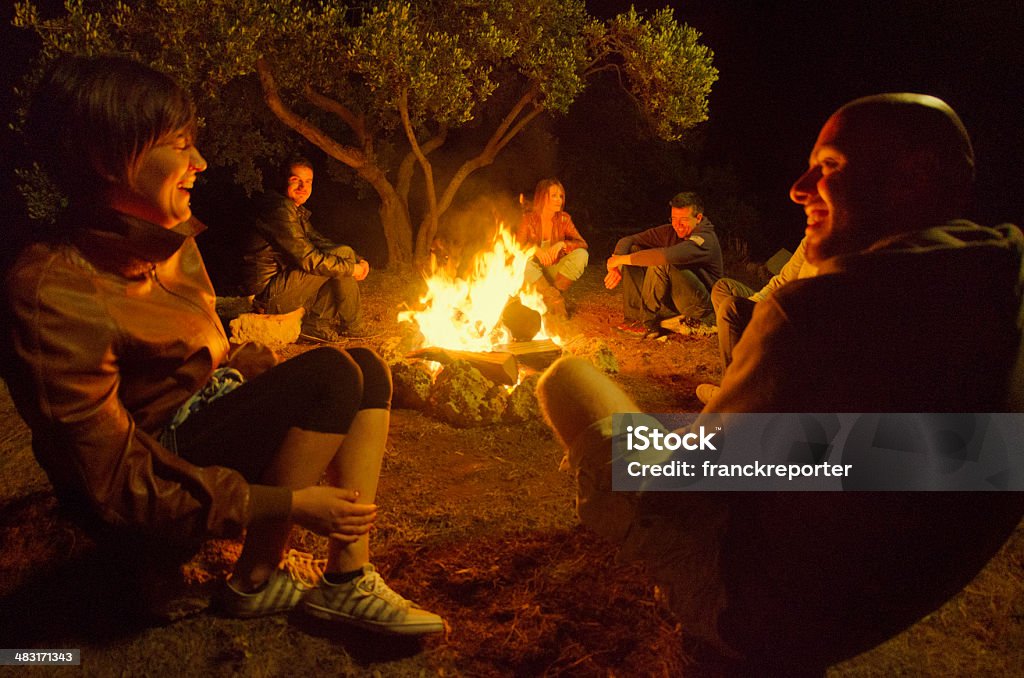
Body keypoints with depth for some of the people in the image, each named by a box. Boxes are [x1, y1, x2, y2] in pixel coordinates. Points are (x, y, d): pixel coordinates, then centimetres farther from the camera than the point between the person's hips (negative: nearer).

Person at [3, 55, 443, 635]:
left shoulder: (173, 239, 0)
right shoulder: (55, 293, -27)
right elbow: (120, 485, -26)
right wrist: (289, 503, -27)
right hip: (162, 465, -9)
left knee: (368, 366, -2)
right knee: (334, 372, -24)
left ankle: (348, 579, -8)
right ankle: (256, 581, -9)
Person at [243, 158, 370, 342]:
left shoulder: (297, 212, 17)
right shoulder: (280, 210, -16)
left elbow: (320, 243, 17)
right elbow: (308, 259, -22)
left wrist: (358, 260, 1)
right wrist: (351, 268, -13)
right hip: (270, 294, -10)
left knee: (342, 262, 13)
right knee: (343, 254, -13)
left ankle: (314, 323, 4)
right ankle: (349, 325, -2)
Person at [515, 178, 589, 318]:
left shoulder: (564, 219, -1)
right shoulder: (528, 219, -7)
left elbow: (582, 244, -9)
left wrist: (562, 244, -30)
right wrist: (534, 249, -36)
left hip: (555, 271, 2)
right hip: (534, 275, -2)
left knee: (582, 254, -22)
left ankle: (553, 295, -22)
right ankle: (555, 297, -30)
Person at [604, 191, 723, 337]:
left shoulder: (706, 239, -22)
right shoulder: (670, 231, 2)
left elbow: (667, 255, -38)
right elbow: (628, 240, 1)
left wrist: (623, 259, -31)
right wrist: (616, 266, -20)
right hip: (673, 302, 8)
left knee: (661, 264, -31)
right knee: (633, 250, -4)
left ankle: (647, 323, -20)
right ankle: (634, 318, -12)